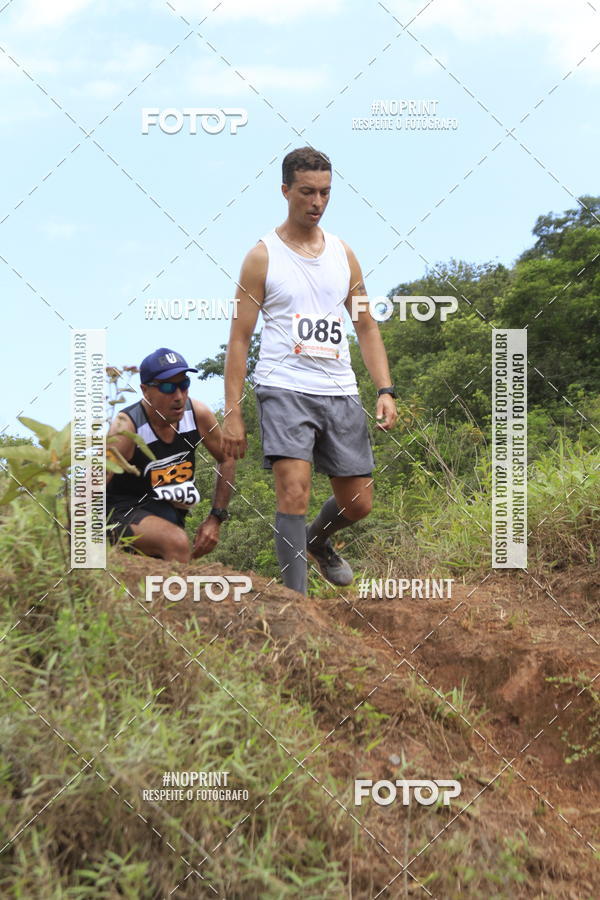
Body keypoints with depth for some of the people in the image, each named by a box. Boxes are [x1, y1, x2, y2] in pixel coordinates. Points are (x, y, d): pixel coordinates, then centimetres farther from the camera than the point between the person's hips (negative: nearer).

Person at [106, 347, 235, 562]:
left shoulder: (198, 414, -11)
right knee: (177, 543, -34)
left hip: (169, 511, 7)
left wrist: (215, 519, 1)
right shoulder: (127, 427, -26)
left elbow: (227, 460, 5)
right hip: (124, 510, -6)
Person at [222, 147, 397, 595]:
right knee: (294, 493, -18)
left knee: (359, 503, 9)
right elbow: (240, 338, -2)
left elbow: (366, 326, 15)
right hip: (285, 389, -4)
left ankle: (318, 542, 41)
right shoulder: (262, 256, 0)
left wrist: (386, 390, 2)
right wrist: (232, 414, -9)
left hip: (341, 392, 5)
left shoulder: (343, 254, 13)